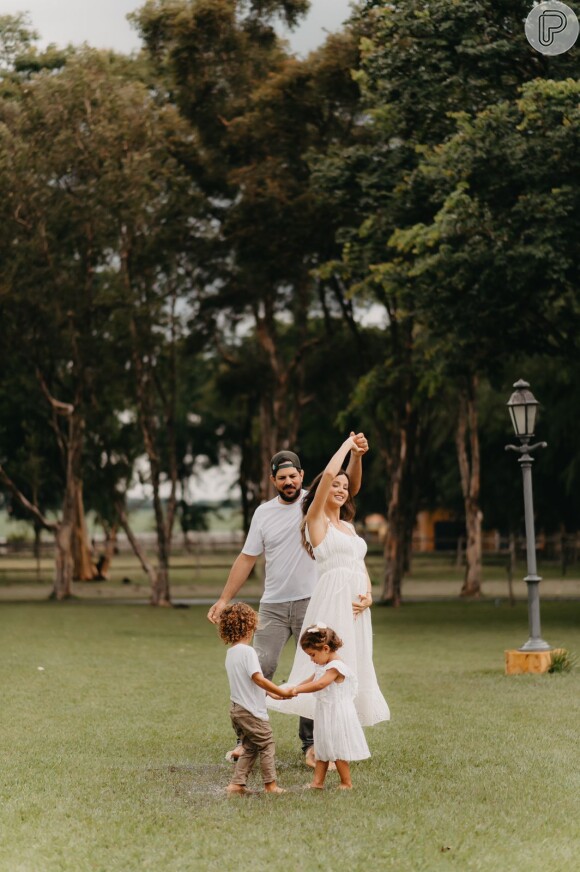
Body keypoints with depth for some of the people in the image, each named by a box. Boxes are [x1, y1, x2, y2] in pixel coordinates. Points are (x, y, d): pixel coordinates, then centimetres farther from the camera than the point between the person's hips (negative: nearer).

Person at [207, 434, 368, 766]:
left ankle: (311, 744, 11)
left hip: (312, 604, -2)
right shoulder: (264, 512, 6)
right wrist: (224, 599, 8)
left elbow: (350, 488, -18)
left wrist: (356, 456, -37)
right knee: (260, 670, 0)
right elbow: (247, 558, 10)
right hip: (273, 605, 2)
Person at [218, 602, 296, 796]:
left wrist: (270, 693, 17)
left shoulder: (230, 652, 11)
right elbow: (257, 678, -26)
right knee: (266, 745, 5)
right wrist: (281, 692, -22)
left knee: (249, 748, 16)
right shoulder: (247, 651, -18)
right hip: (251, 711, -9)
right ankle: (270, 785, 10)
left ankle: (236, 784, 11)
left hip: (237, 709, 9)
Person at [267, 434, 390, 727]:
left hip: (355, 606, 7)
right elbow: (329, 474, -12)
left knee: (353, 668, 6)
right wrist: (348, 444, 2)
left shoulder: (348, 526, 22)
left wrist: (368, 596, -1)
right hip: (332, 600, -7)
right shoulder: (316, 519, 1)